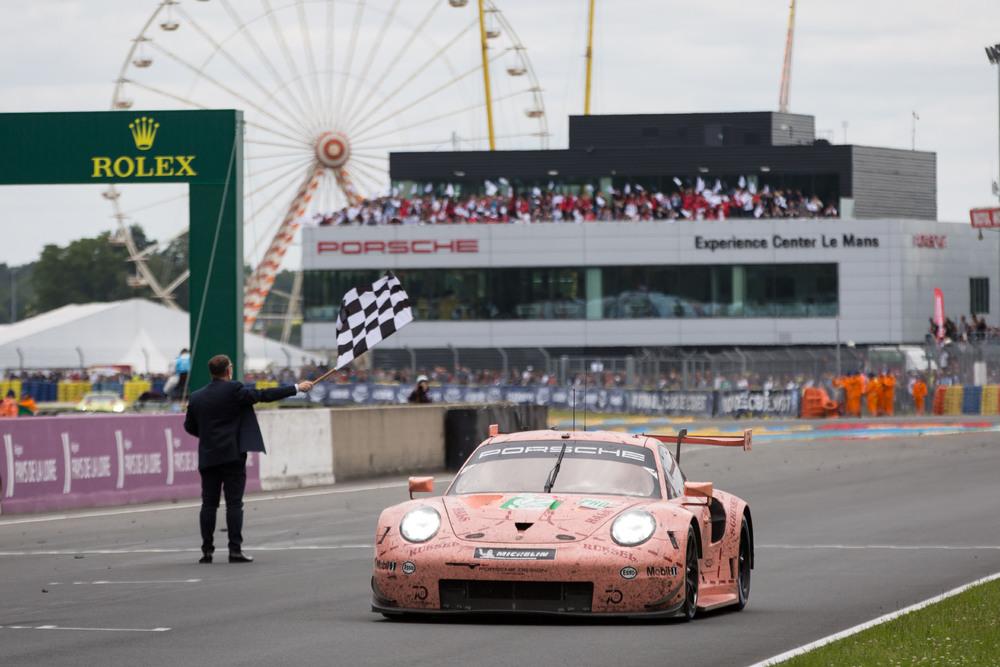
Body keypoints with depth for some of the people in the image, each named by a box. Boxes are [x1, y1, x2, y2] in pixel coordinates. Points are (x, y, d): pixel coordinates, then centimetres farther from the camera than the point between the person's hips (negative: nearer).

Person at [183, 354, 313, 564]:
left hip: (208, 458, 4)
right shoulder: (234, 390, -7)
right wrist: (297, 388, 2)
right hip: (232, 455, -4)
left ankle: (207, 550, 4)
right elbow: (264, 395, -6)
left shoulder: (197, 397, 7)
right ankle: (235, 550, -7)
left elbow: (190, 426, 14)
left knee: (209, 504, 6)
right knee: (234, 503, -3)